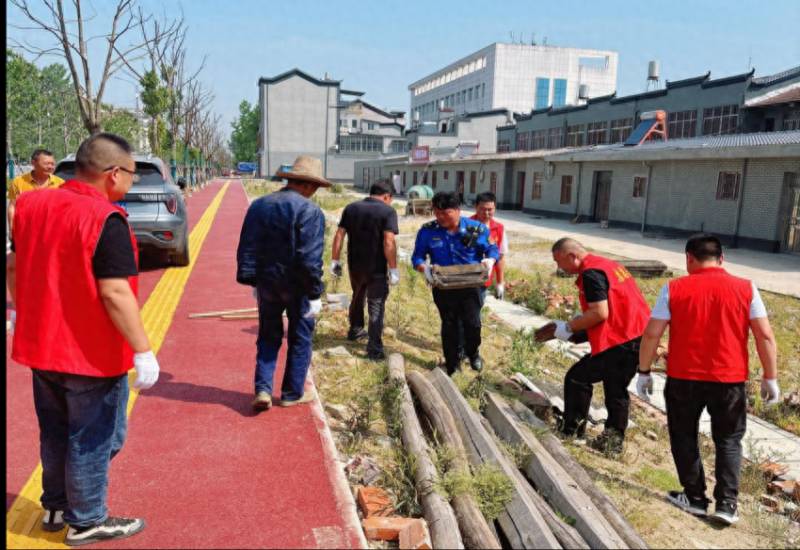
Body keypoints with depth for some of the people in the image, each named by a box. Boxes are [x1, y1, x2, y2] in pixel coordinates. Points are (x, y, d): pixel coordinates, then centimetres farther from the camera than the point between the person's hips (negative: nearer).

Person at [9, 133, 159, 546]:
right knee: (92, 440, 10)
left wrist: (24, 314, 27)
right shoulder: (106, 219, -23)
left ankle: (55, 507, 39)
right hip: (93, 354, -7)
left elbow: (17, 267, 13)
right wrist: (143, 351, -22)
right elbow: (114, 293, -27)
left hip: (41, 346, 8)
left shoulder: (31, 205, 2)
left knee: (55, 434, 23)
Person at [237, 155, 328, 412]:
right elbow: (310, 258, -20)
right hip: (297, 285, -5)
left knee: (268, 337, 18)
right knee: (300, 339, 12)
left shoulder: (259, 206, 4)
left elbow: (246, 249, 6)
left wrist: (253, 282, 12)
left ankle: (262, 389, 10)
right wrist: (315, 293, -13)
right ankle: (292, 393, 22)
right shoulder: (310, 211, -15)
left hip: (267, 283, 5)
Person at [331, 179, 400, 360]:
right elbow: (388, 242, -20)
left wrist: (335, 260, 5)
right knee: (376, 306, 3)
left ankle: (355, 330, 45)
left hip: (355, 265, 5)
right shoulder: (387, 211, -11)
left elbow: (339, 235, 0)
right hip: (376, 268, -5)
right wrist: (393, 269, -16)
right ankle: (374, 349, 1)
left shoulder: (351, 208, 4)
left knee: (357, 298, 27)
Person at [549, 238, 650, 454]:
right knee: (616, 390, 19)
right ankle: (612, 440, 28)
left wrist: (569, 327, -10)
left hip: (619, 343, -10)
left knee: (576, 378, 0)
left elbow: (600, 313, -21)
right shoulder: (608, 264, 17)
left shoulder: (591, 273, -14)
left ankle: (571, 432, 9)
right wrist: (578, 324, 18)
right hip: (639, 336, 10)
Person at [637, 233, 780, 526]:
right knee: (729, 440, 17)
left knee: (684, 437, 17)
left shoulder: (674, 288, -4)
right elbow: (765, 336, -3)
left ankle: (695, 498, 22)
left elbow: (651, 334, -5)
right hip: (730, 379, 1)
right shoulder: (746, 288, -1)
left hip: (683, 378, -1)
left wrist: (644, 372, 4)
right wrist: (770, 377, 5)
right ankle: (727, 503, 11)